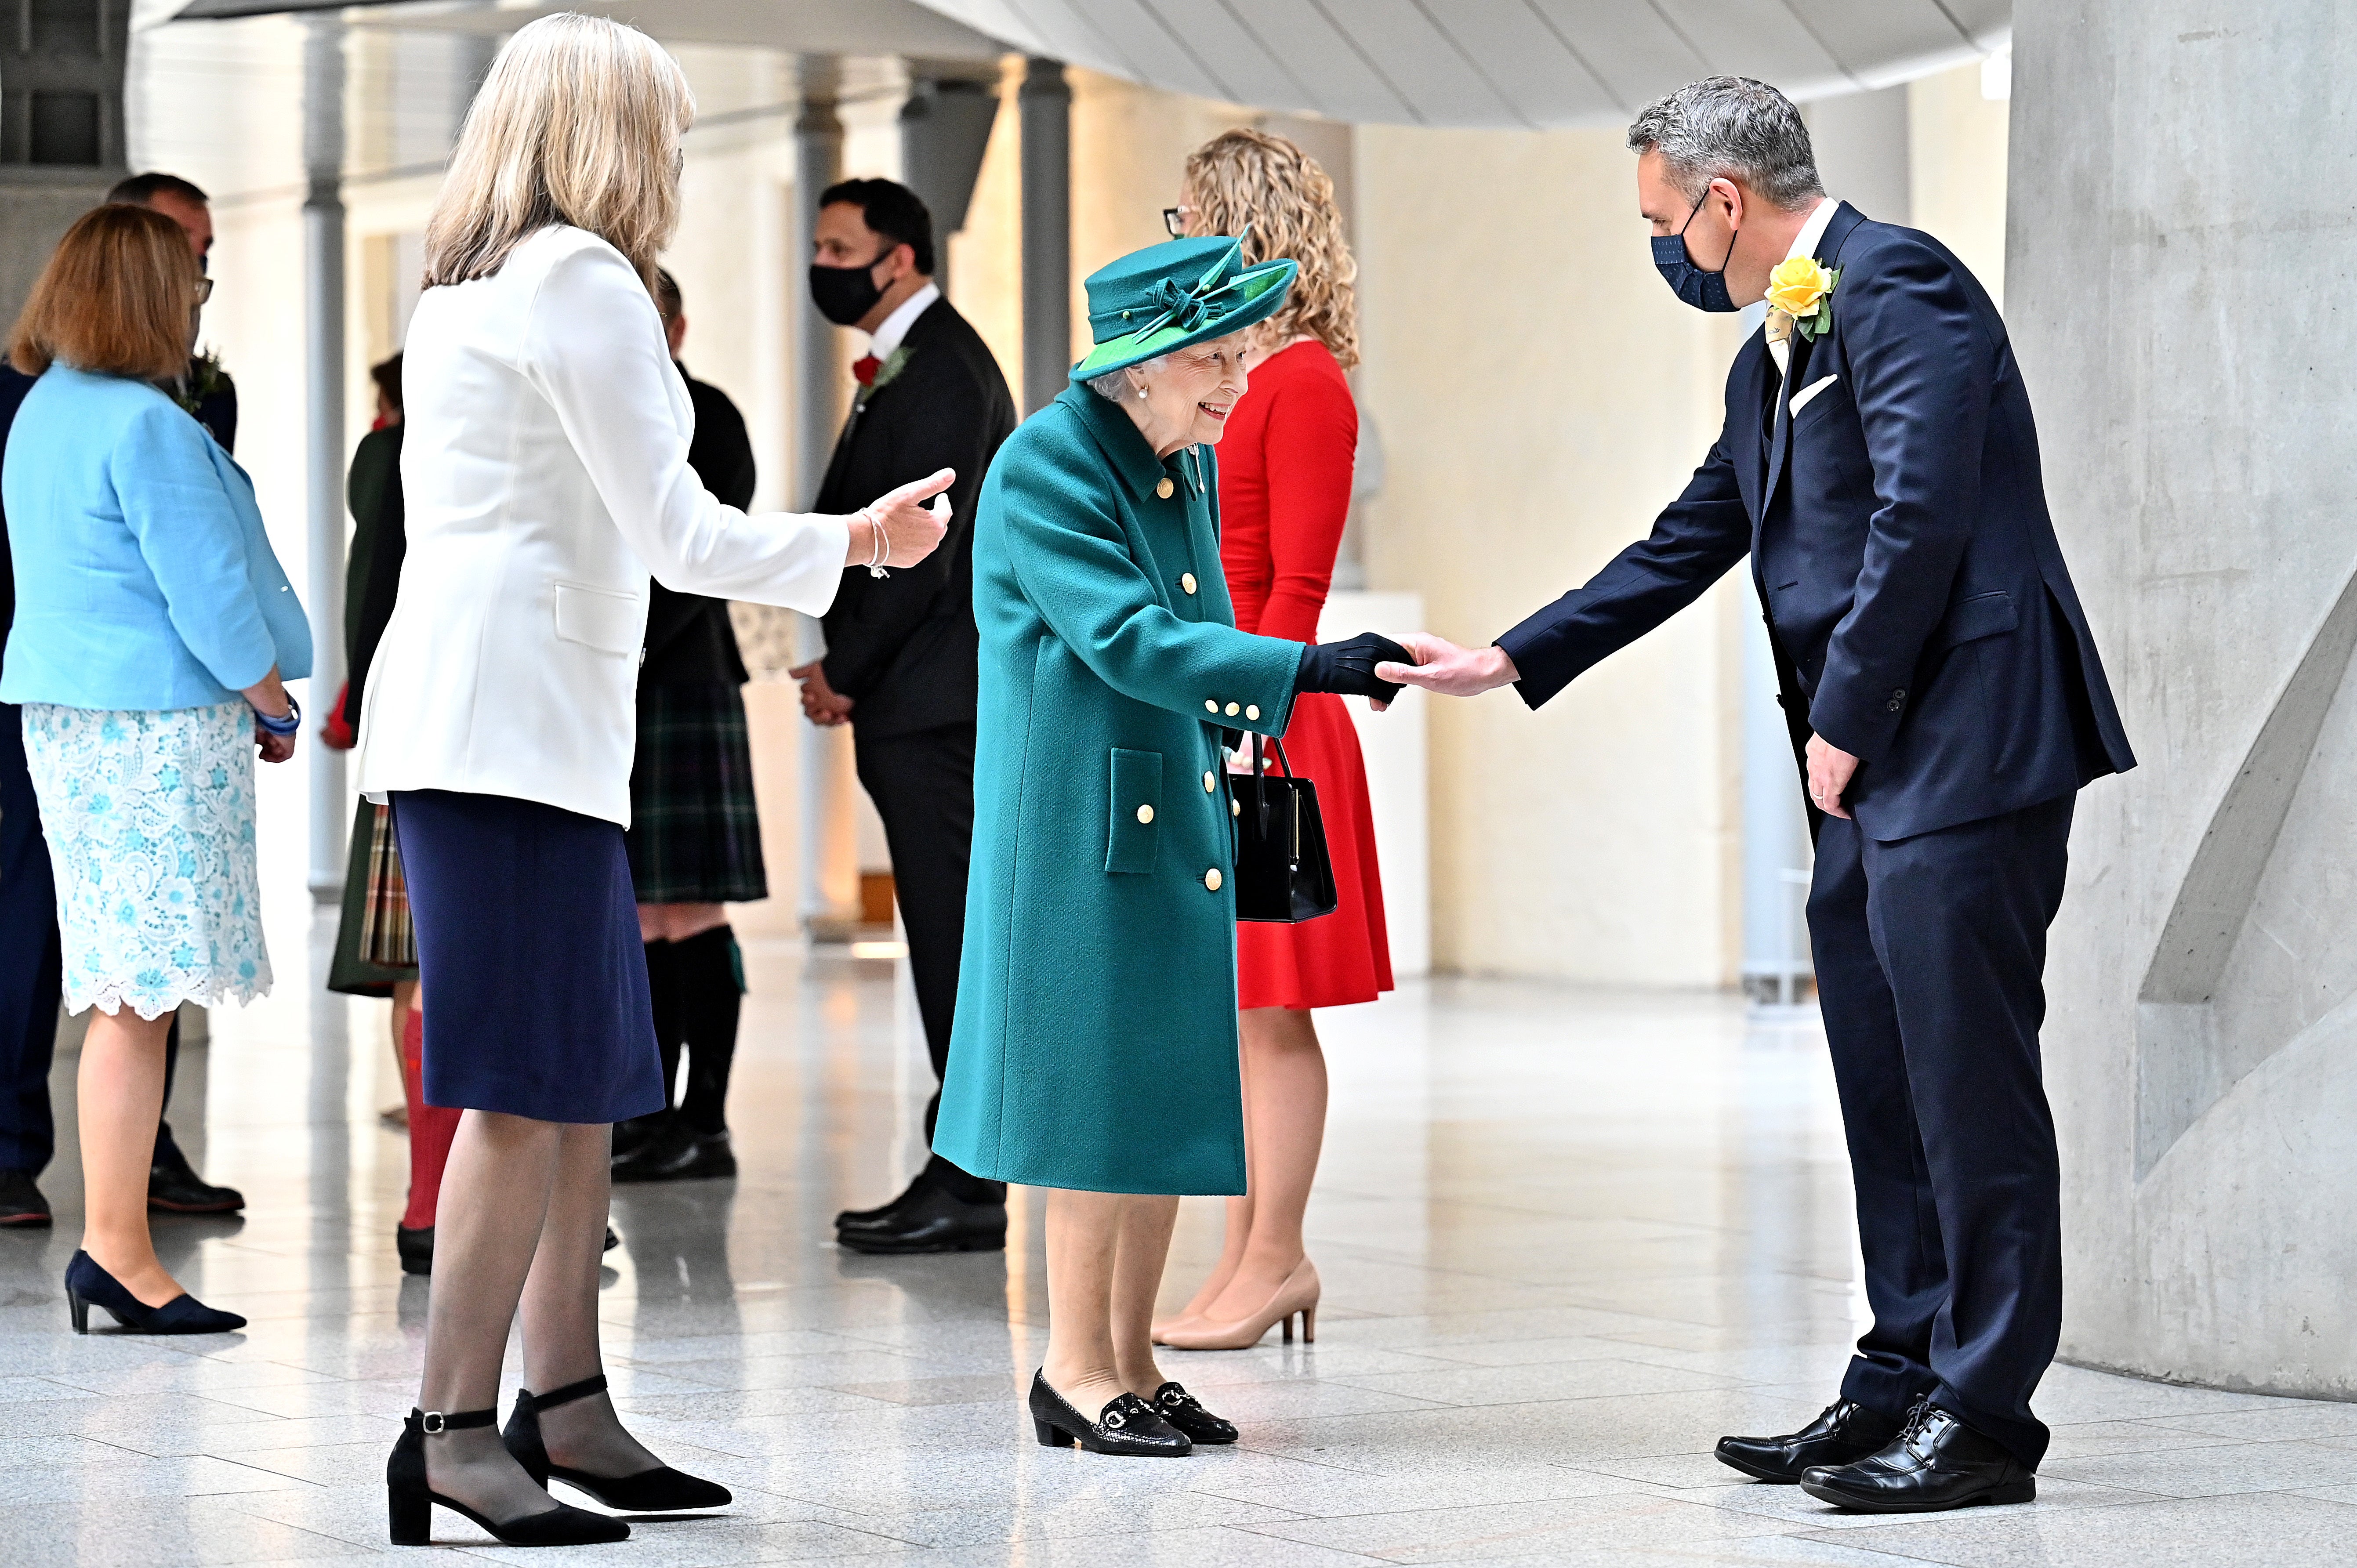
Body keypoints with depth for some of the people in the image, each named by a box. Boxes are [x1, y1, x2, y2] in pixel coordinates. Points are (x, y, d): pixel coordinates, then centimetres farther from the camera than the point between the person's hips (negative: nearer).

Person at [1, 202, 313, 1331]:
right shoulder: (145, 426, -15)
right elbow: (206, 590, -15)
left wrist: (246, 703, 20)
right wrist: (276, 709, -1)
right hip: (160, 722, -9)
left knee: (125, 993, 10)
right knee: (143, 991, -7)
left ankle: (112, 1249, 11)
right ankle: (116, 1255, -8)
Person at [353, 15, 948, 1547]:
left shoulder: (460, 293, 20)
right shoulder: (583, 281, -8)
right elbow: (676, 535, -9)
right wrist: (854, 543, 4)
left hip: (471, 719, 10)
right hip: (514, 728, -10)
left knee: (587, 1079, 10)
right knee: (531, 1088, -11)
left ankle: (569, 1411, 12)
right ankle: (457, 1431, -13)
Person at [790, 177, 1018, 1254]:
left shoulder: (941, 369, -12)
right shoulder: (914, 364, 19)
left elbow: (922, 550, -18)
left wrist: (843, 671, -11)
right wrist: (843, 665, 10)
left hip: (934, 699, -10)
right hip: (920, 700, 10)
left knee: (953, 942, -8)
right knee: (949, 944, 11)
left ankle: (967, 1192, -7)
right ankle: (957, 1174, 14)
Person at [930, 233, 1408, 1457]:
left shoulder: (1189, 464, 13)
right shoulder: (1046, 468, -14)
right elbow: (1128, 641, -23)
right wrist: (1303, 671, -29)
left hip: (1182, 820, 8)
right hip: (1081, 821, -8)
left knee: (1170, 1094, 8)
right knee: (1095, 1093, -5)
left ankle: (1131, 1367, 14)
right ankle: (1078, 1374, 3)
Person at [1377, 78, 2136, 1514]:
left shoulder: (1895, 284, -10)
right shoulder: (1773, 357, 21)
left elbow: (1923, 514, -19)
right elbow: (1689, 544, 28)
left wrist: (1844, 720, -15)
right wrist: (1512, 662, 28)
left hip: (1966, 738, -10)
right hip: (1873, 770, 10)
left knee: (1968, 1076, -8)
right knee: (1887, 1086, 12)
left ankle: (1984, 1415, -4)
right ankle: (1904, 1382, 19)